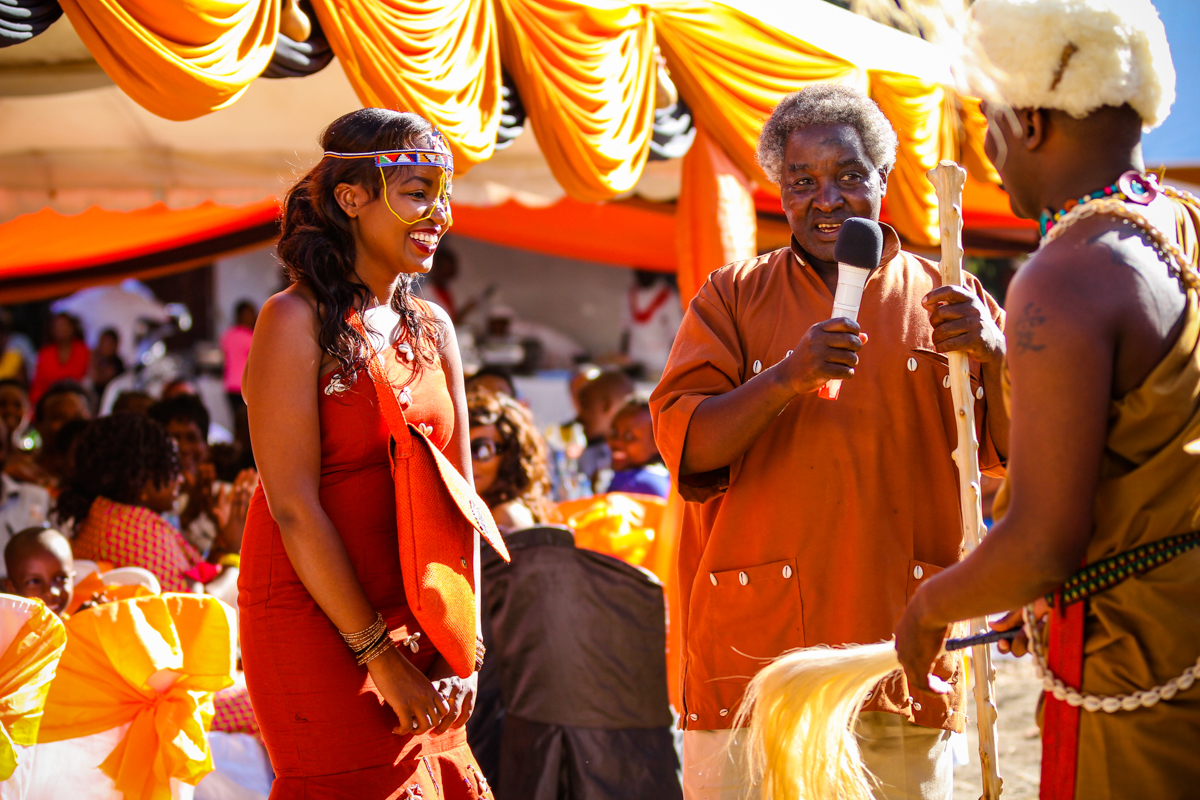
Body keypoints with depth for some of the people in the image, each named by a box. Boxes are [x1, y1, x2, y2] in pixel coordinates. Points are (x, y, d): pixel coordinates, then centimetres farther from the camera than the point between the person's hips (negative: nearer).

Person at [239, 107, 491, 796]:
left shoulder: (432, 328, 10)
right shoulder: (297, 320, -9)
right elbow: (294, 506, -14)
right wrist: (378, 655, -15)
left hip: (414, 619, 6)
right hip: (317, 618, -6)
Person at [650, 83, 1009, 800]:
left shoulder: (943, 301, 11)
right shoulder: (736, 297, 9)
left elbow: (1021, 451, 4)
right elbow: (684, 445, -2)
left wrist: (994, 356, -15)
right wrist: (788, 377, -18)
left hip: (902, 650, 1)